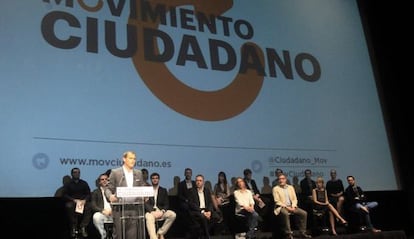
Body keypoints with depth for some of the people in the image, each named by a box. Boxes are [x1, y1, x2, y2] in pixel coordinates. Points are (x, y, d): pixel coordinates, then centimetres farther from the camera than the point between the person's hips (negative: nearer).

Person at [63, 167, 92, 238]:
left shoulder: (84, 183, 17)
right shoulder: (68, 184, 14)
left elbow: (89, 194, 10)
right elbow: (65, 195, 3)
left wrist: (85, 200, -12)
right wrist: (73, 200, -15)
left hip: (83, 201, 1)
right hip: (72, 201, -1)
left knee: (89, 207, -32)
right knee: (69, 206, -36)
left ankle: (83, 227, -29)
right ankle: (73, 228, -26)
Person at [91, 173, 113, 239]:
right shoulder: (96, 192, 16)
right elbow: (93, 206, 5)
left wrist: (112, 210, -10)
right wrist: (103, 210, -14)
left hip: (112, 213, 0)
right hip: (101, 213, 0)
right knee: (96, 216, -35)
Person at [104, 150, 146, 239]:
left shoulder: (138, 173, 13)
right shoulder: (115, 172, 1)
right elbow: (108, 189, 1)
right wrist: (110, 196, -19)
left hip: (135, 209, 3)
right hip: (119, 208, -3)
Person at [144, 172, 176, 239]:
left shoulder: (163, 190, 16)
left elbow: (166, 204, 10)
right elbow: (146, 204, -3)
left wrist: (162, 211, -12)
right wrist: (153, 212, -20)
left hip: (160, 211, 3)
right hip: (150, 211, -3)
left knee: (173, 214, -25)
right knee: (149, 217, -38)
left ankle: (160, 233, -13)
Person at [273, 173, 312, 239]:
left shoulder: (291, 187, 14)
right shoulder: (275, 188, 1)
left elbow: (294, 199, 11)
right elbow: (277, 201, -8)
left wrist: (293, 206, -9)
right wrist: (286, 207, -17)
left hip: (291, 207, 5)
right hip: (281, 207, -5)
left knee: (304, 213, -15)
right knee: (285, 213, -38)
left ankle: (303, 232, -6)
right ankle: (288, 233, -28)